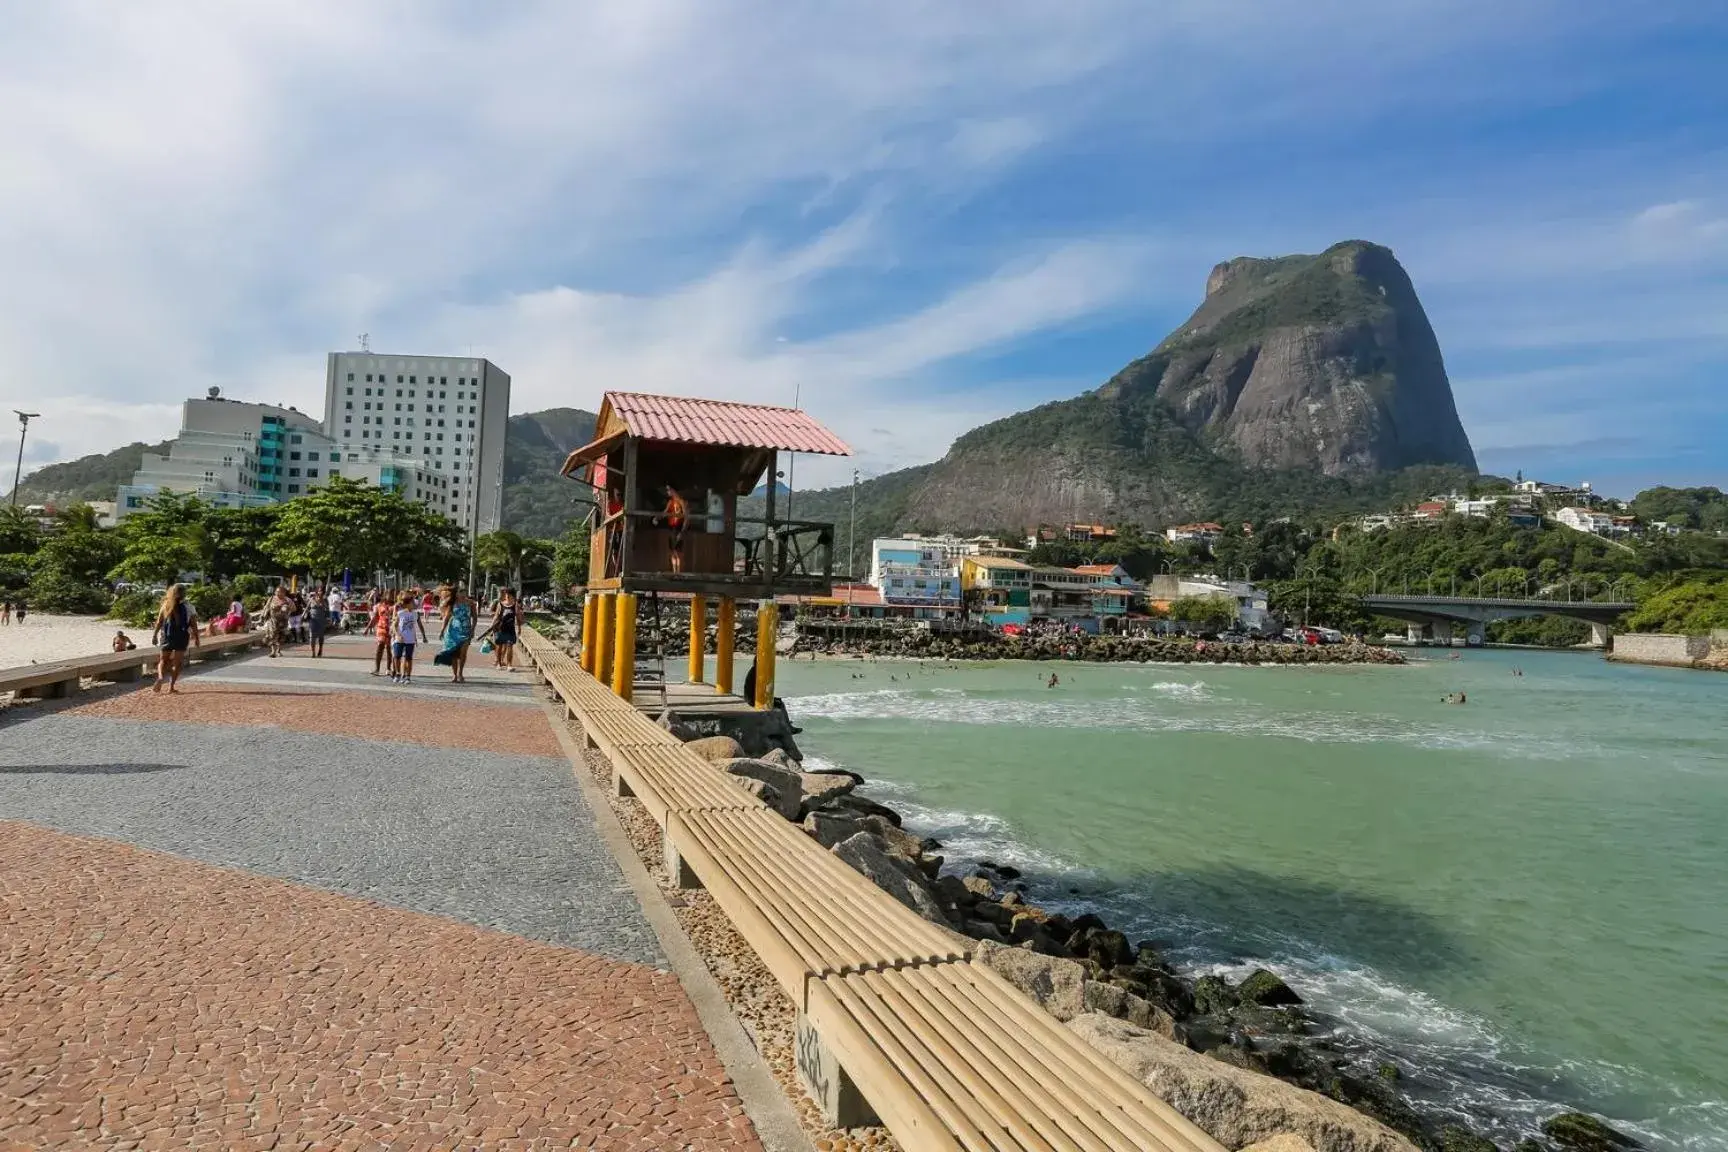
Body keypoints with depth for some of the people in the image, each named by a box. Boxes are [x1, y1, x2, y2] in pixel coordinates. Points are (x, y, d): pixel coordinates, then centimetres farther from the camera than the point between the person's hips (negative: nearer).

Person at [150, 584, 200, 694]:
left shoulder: (166, 605, 0)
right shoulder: (187, 607, -5)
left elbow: (159, 622, 1)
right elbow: (193, 624, -4)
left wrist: (154, 635, 9)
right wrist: (196, 637, 3)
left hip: (167, 635, 1)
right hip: (182, 636, -1)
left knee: (163, 659, 15)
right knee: (177, 662, 6)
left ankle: (160, 676, -13)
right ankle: (171, 686, 2)